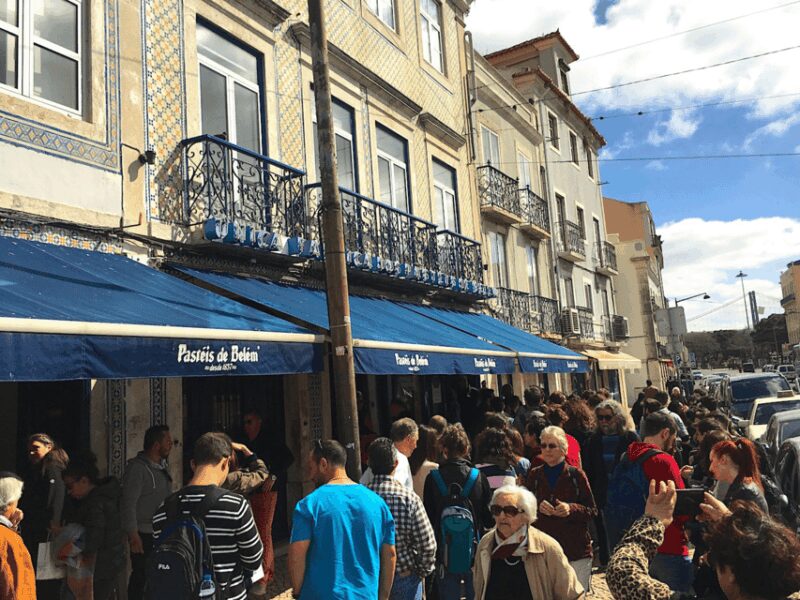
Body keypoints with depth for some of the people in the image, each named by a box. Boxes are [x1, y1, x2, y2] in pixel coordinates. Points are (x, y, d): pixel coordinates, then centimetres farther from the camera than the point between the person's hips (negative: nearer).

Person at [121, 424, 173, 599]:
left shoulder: (164, 466, 11)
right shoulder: (137, 468, -13)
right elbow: (128, 504, -18)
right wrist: (133, 535, -21)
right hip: (144, 535, -8)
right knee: (141, 577, -1)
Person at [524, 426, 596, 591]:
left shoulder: (576, 475, -1)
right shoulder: (534, 476, 5)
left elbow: (593, 511, 2)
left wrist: (571, 509, -15)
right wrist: (538, 508, -11)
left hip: (576, 551, -1)